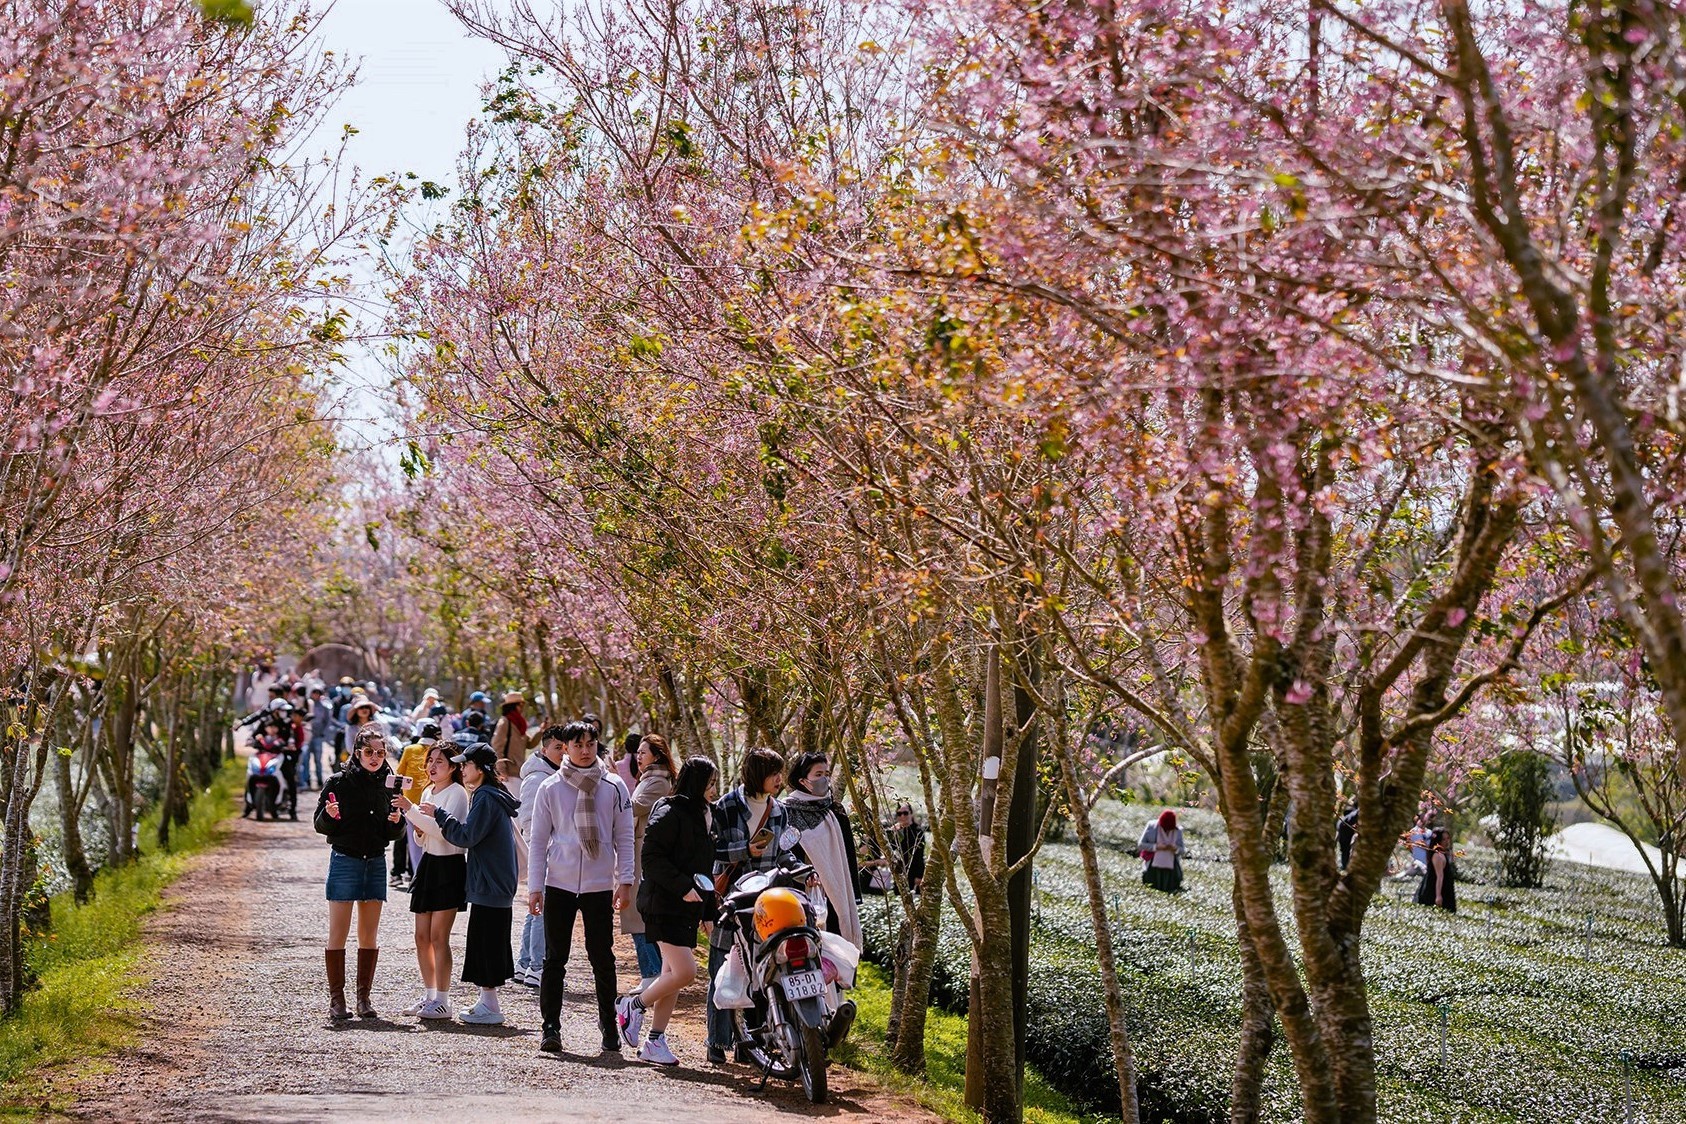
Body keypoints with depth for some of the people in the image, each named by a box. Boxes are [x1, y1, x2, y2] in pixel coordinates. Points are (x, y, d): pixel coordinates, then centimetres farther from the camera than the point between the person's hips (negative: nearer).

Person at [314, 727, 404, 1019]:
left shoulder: (388, 785, 6)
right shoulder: (339, 782, -5)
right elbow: (320, 825, -3)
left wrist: (396, 821, -9)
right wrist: (329, 815, -24)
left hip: (376, 863, 4)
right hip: (345, 860, -4)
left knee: (370, 935, 6)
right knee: (338, 933, -3)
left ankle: (364, 996, 13)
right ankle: (336, 998, 3)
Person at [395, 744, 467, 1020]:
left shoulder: (456, 793, -10)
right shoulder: (427, 792, 14)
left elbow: (444, 830, -24)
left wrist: (411, 810, -25)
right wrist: (418, 830, -2)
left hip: (449, 866, -8)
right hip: (428, 863, 8)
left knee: (438, 936, -9)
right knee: (422, 936, 9)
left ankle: (442, 1001, -4)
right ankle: (428, 995, 20)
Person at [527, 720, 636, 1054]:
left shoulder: (613, 786, 3)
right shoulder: (551, 788, 2)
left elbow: (624, 837, 5)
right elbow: (538, 840, 4)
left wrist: (625, 882, -2)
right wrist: (534, 886, -1)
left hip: (600, 885, 0)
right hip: (559, 885, 0)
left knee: (602, 957, 4)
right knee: (555, 958, 2)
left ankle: (609, 1024, 17)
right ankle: (550, 1026, 8)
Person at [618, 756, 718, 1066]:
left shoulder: (699, 815, 18)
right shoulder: (670, 812, -11)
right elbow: (651, 858, -18)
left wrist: (709, 911, 17)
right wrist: (682, 887, -22)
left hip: (688, 908, 9)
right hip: (665, 904, -9)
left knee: (673, 975, 8)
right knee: (684, 972, -15)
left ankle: (655, 1041, 12)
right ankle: (634, 1006, 4)